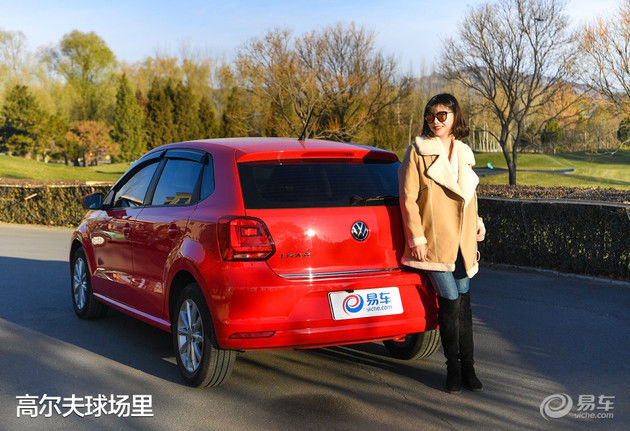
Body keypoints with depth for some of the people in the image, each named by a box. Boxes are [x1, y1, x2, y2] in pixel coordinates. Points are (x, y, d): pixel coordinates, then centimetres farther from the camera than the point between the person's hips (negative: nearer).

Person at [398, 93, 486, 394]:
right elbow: (408, 198, -6)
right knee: (450, 300, -7)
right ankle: (454, 368, 7)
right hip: (434, 239, -5)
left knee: (463, 301, 6)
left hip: (462, 240, 5)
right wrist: (416, 237, -12)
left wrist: (477, 222, 11)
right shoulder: (418, 151, -2)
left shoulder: (463, 153, 14)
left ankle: (467, 367, 14)